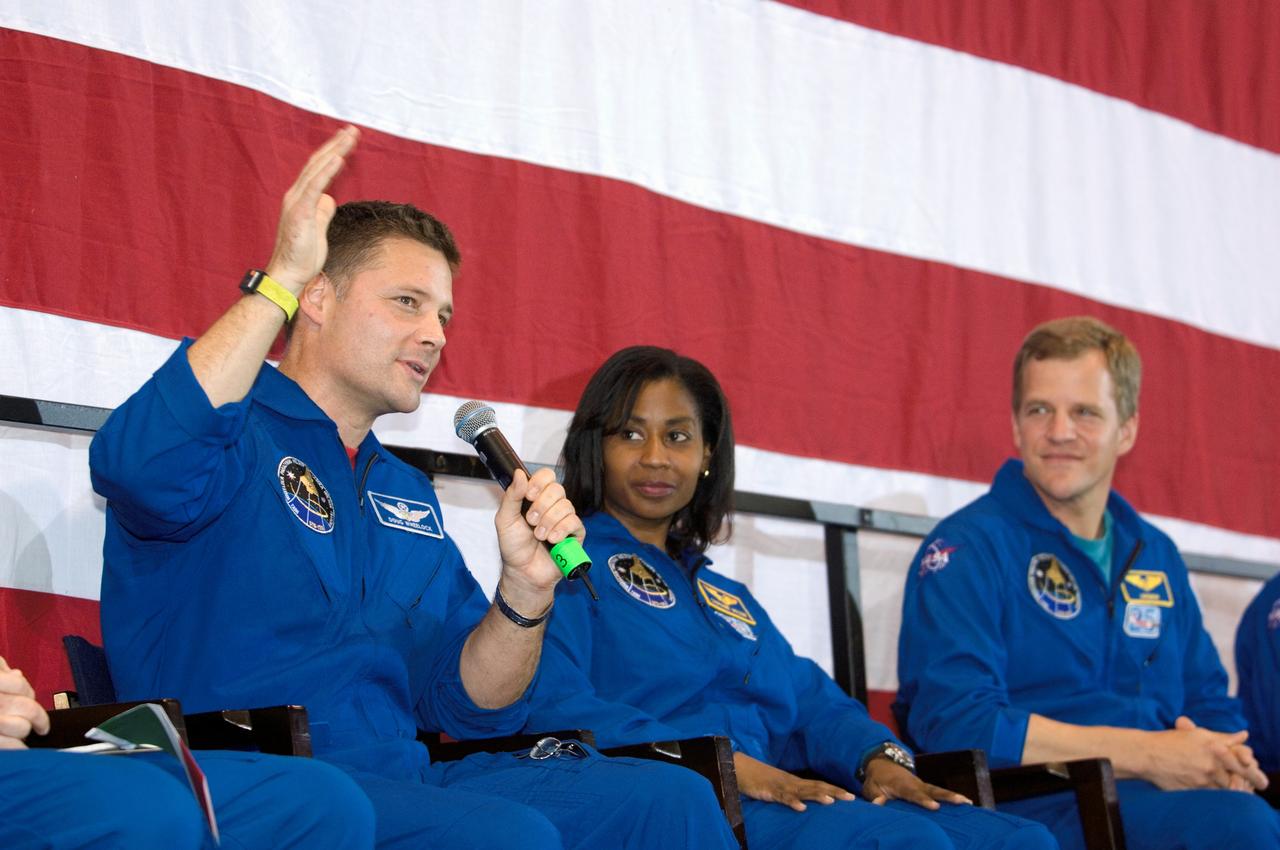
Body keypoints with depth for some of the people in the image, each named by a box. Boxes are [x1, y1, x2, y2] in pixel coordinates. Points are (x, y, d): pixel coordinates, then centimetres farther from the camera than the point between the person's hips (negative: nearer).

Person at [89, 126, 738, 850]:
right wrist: (281, 279, -22)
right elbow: (146, 467, -27)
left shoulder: (408, 494, 24)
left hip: (404, 781, 8)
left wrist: (526, 588, -1)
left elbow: (471, 706, 19)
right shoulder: (230, 426, 0)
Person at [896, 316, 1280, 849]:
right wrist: (1145, 755, -14)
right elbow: (953, 718, -13)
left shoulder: (1157, 556, 23)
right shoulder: (967, 547, 0)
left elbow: (1209, 704, 24)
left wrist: (1224, 761, -2)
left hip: (1168, 795, 6)